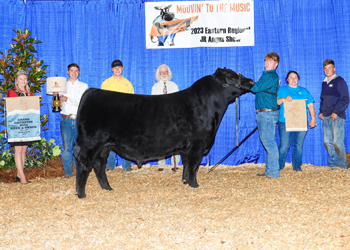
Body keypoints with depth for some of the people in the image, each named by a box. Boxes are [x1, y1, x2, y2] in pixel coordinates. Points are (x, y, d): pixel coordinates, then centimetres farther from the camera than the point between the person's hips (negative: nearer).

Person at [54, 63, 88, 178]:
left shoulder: (84, 86, 10)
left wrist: (68, 100, -14)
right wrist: (55, 96, -6)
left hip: (79, 120, -1)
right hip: (66, 120, 1)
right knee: (67, 147, -3)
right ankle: (67, 172, 3)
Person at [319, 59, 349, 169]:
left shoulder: (340, 81, -2)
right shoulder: (324, 83, 18)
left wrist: (336, 112, -15)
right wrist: (321, 112, 10)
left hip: (337, 116, -6)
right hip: (326, 117, 6)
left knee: (337, 141, -11)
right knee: (327, 142, 4)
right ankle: (333, 163, 12)